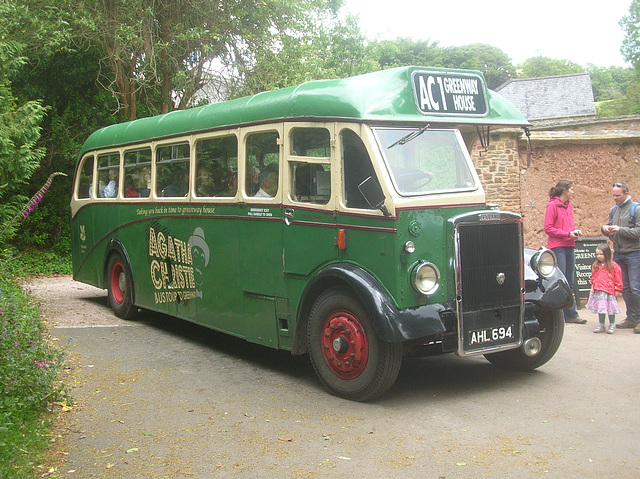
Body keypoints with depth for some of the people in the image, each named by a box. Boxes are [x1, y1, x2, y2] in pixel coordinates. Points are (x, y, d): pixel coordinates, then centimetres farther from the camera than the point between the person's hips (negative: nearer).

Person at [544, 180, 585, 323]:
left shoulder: (569, 206, 15)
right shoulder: (552, 205, -8)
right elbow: (548, 228, -13)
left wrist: (575, 231, 4)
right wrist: (567, 234, -15)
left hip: (569, 247, 8)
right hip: (558, 248, -8)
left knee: (569, 283, 11)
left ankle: (570, 315, 16)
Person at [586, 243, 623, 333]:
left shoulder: (613, 265, -4)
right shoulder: (595, 266, 11)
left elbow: (618, 279, -1)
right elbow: (593, 278, 20)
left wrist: (617, 289, -2)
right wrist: (592, 287, 15)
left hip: (609, 291, -4)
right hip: (598, 292, 4)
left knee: (610, 309, 4)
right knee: (600, 308, 8)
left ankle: (612, 325, 17)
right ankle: (601, 325, 18)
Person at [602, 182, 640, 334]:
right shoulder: (613, 210, 13)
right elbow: (609, 227, 20)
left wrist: (620, 230, -19)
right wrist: (605, 228, -2)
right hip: (618, 254, 6)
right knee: (625, 288, 9)